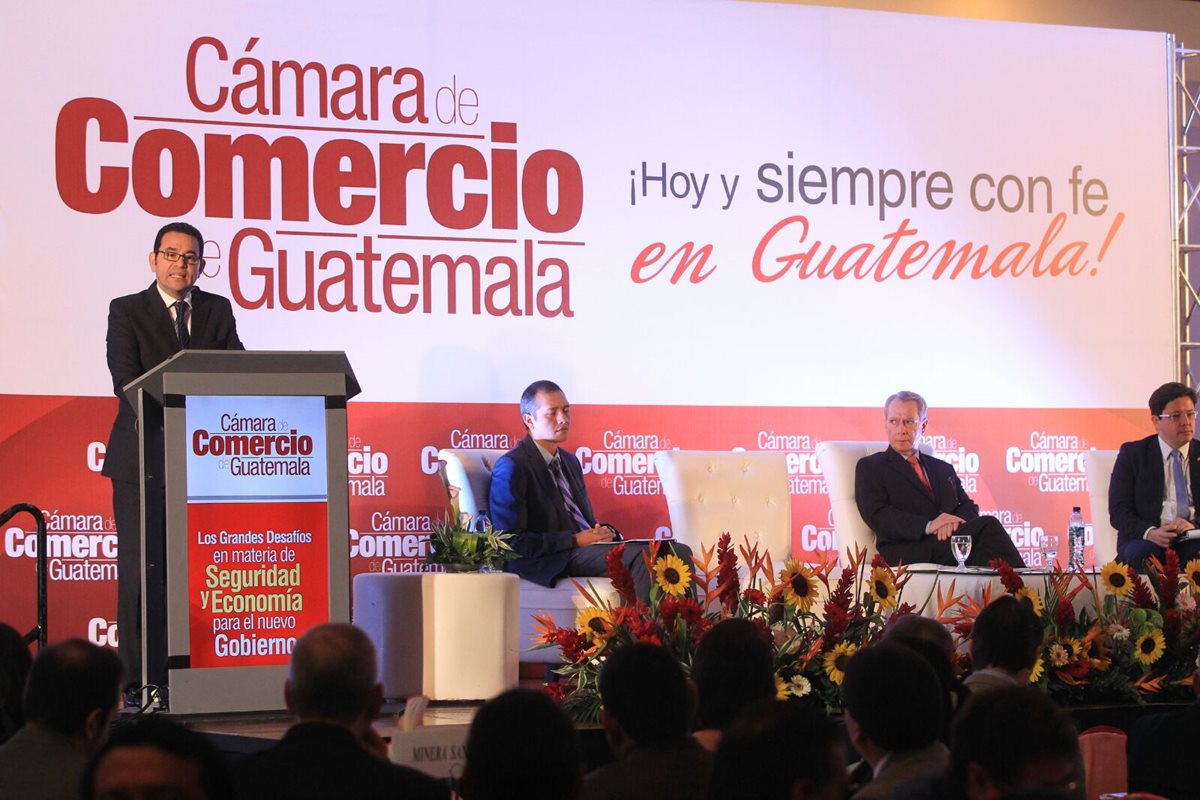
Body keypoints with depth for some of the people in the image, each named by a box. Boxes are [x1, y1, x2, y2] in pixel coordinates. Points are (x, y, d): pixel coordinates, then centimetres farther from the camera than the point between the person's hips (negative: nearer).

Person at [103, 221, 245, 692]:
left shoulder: (217, 311, 14)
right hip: (144, 458, -3)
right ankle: (138, 680, -2)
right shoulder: (127, 311, 4)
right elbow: (125, 380, -8)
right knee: (140, 567, -5)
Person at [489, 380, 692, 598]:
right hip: (555, 562, -9)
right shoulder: (511, 467, -3)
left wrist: (605, 532, 5)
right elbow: (512, 541, -11)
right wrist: (575, 540, -14)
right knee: (642, 555, -32)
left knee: (680, 552, -14)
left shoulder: (570, 461, 25)